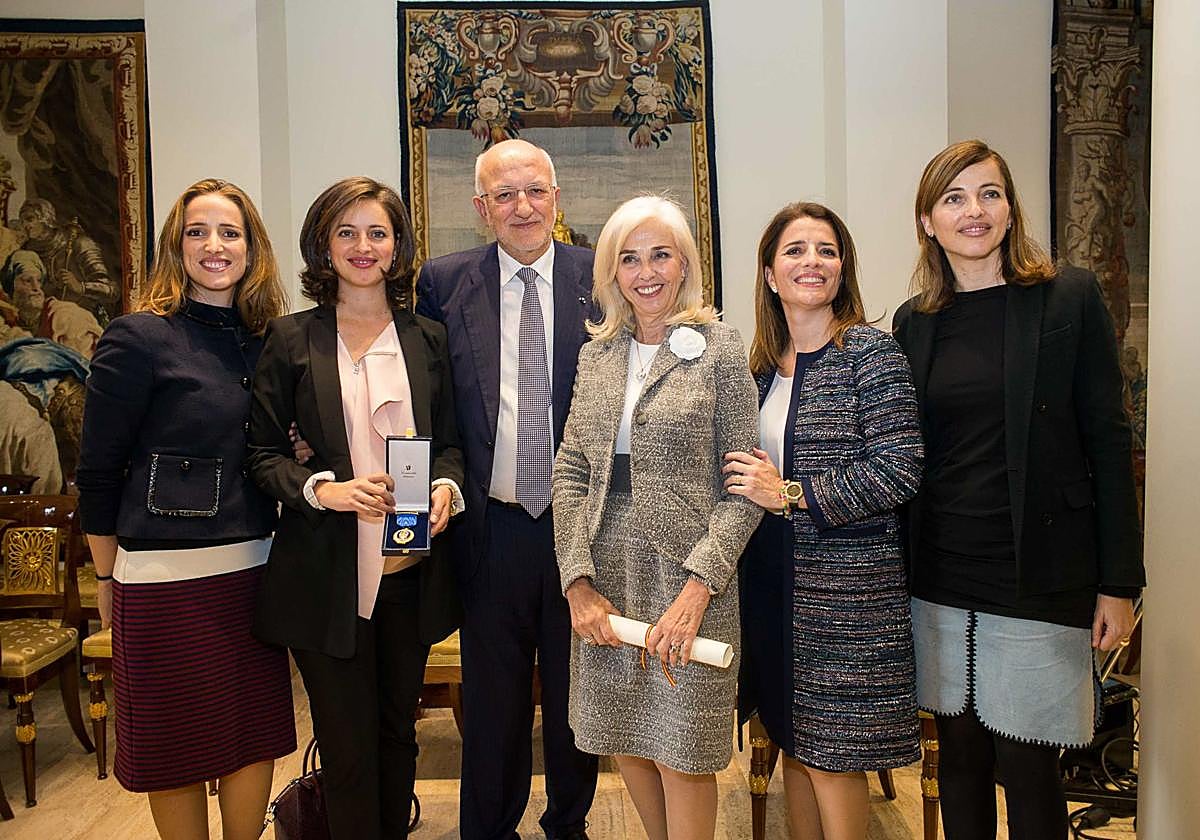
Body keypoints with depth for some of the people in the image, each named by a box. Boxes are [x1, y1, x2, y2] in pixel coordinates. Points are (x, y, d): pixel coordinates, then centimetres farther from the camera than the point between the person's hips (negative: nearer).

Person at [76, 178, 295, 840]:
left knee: (258, 734, 13)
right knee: (179, 745, 9)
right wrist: (108, 579, 1)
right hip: (167, 578, -5)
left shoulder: (265, 343, 7)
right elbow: (97, 474, -5)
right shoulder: (139, 338, -8)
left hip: (255, 567, 5)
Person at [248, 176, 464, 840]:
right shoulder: (291, 338, 1)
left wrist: (445, 486, -10)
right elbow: (264, 453, 0)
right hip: (327, 575, -2)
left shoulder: (428, 337, 8)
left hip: (411, 570, 3)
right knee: (347, 748, 6)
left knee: (398, 734, 17)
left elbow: (449, 441, 11)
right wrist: (323, 489, -18)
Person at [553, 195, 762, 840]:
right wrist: (579, 582, -5)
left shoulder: (719, 348, -4)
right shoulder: (596, 353, 9)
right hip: (606, 579, 4)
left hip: (688, 580, -4)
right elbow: (570, 472, 5)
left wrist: (697, 587, -17)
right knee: (627, 746, 15)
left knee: (681, 758, 5)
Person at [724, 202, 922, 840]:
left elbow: (900, 469, -16)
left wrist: (791, 494, -16)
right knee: (794, 744, 16)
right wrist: (756, 483, 3)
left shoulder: (871, 352, -9)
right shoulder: (765, 362, 10)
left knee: (833, 754, 3)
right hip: (773, 575, 6)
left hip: (846, 583, -6)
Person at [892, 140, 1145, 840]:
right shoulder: (915, 321, 6)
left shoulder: (1069, 298, -3)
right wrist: (899, 568, 9)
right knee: (961, 751, 14)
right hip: (941, 573, 3)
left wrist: (1119, 582, -6)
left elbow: (1108, 442, -4)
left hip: (1038, 573, -3)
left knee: (1028, 767, 5)